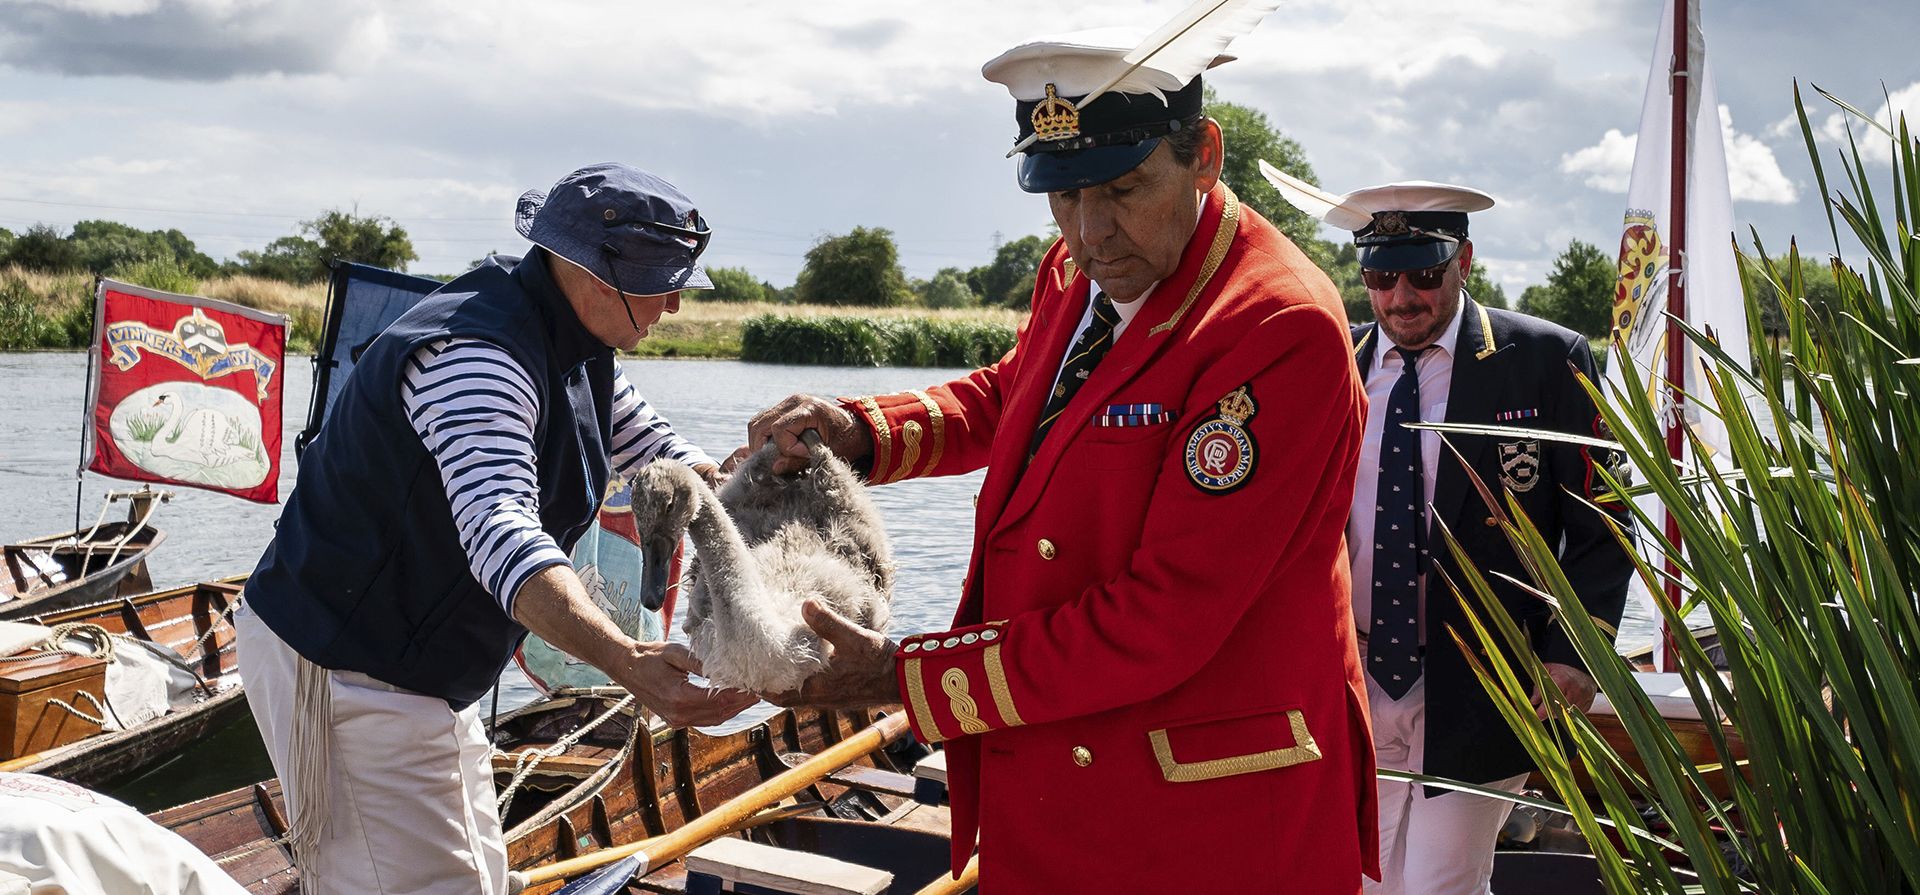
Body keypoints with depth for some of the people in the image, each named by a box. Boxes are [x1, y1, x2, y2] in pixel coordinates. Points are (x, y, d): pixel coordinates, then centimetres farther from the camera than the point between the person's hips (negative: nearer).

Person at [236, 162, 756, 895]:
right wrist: (628, 662, -55)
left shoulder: (581, 351, 4)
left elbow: (655, 454, 14)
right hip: (342, 667, -10)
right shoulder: (476, 354, -28)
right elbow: (500, 534, -42)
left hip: (424, 669, 10)